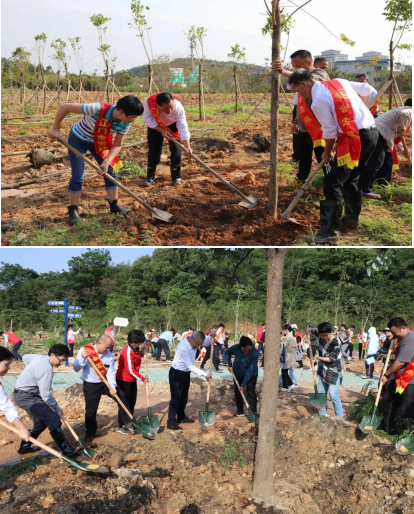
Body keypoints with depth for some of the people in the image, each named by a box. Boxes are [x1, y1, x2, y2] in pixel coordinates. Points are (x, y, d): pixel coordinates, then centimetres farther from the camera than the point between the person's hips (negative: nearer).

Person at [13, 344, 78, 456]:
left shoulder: (40, 357, 3)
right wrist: (57, 409, -12)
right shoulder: (47, 369, -25)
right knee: (53, 419, -12)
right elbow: (46, 394, -24)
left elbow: (25, 357, 25)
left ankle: (24, 446, 28)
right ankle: (66, 450, -9)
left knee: (41, 421, 18)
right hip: (27, 397, -10)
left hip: (22, 395, 10)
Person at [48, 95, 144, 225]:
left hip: (99, 142, 5)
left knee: (111, 172, 3)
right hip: (78, 139, -5)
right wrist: (56, 129, -24)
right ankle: (73, 210, 8)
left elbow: (117, 145, -11)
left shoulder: (124, 124, -22)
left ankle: (114, 205, 18)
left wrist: (106, 162, -27)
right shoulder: (98, 109, -39)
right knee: (78, 177, -7)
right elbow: (64, 107, -32)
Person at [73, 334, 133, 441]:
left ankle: (127, 423, 7)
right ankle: (90, 433, 24)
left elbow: (111, 372, -10)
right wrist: (82, 358, -34)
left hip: (106, 383, 3)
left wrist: (112, 386, -25)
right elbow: (76, 368, -16)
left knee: (121, 396, -8)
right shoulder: (84, 351, -16)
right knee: (90, 410, 3)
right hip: (91, 385, -2)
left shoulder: (109, 355, -9)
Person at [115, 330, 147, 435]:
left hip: (132, 380, 9)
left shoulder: (134, 348, 1)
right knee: (124, 403, 1)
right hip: (124, 380, -9)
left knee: (132, 402, 17)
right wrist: (142, 378, -15)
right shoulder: (127, 352, -26)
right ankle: (121, 426, 11)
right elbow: (131, 370, -24)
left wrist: (141, 354, -4)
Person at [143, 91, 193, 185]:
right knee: (153, 148, 1)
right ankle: (150, 176, 14)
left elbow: (183, 127, -35)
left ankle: (176, 177, 1)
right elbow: (147, 119, -23)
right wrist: (161, 131, -28)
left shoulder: (178, 107, -39)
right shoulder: (149, 101, -39)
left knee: (175, 148, -8)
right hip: (155, 125, 1)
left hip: (173, 125, -1)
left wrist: (187, 147, -41)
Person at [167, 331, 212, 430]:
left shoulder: (193, 341, -7)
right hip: (176, 374, -9)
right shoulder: (183, 348, -32)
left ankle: (181, 417, 32)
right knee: (176, 397, -6)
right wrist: (205, 374, -26)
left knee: (184, 396, 18)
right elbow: (190, 366, -29)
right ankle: (171, 422, 0)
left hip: (186, 373, 9)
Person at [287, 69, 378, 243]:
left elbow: (330, 132, -9)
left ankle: (329, 232, -8)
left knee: (332, 183, -6)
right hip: (372, 131, 9)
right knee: (350, 178, 22)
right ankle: (351, 219, 33)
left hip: (355, 139, -9)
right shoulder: (339, 81, 12)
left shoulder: (318, 102, -13)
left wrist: (327, 153, 8)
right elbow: (365, 89, 22)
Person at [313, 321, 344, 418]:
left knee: (333, 394, -9)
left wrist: (319, 358, -28)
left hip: (334, 371, -7)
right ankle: (322, 414, 23)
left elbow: (332, 359, -22)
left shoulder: (336, 342, -23)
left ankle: (339, 416, 5)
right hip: (323, 370, 7)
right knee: (321, 393, 10)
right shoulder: (321, 339, -3)